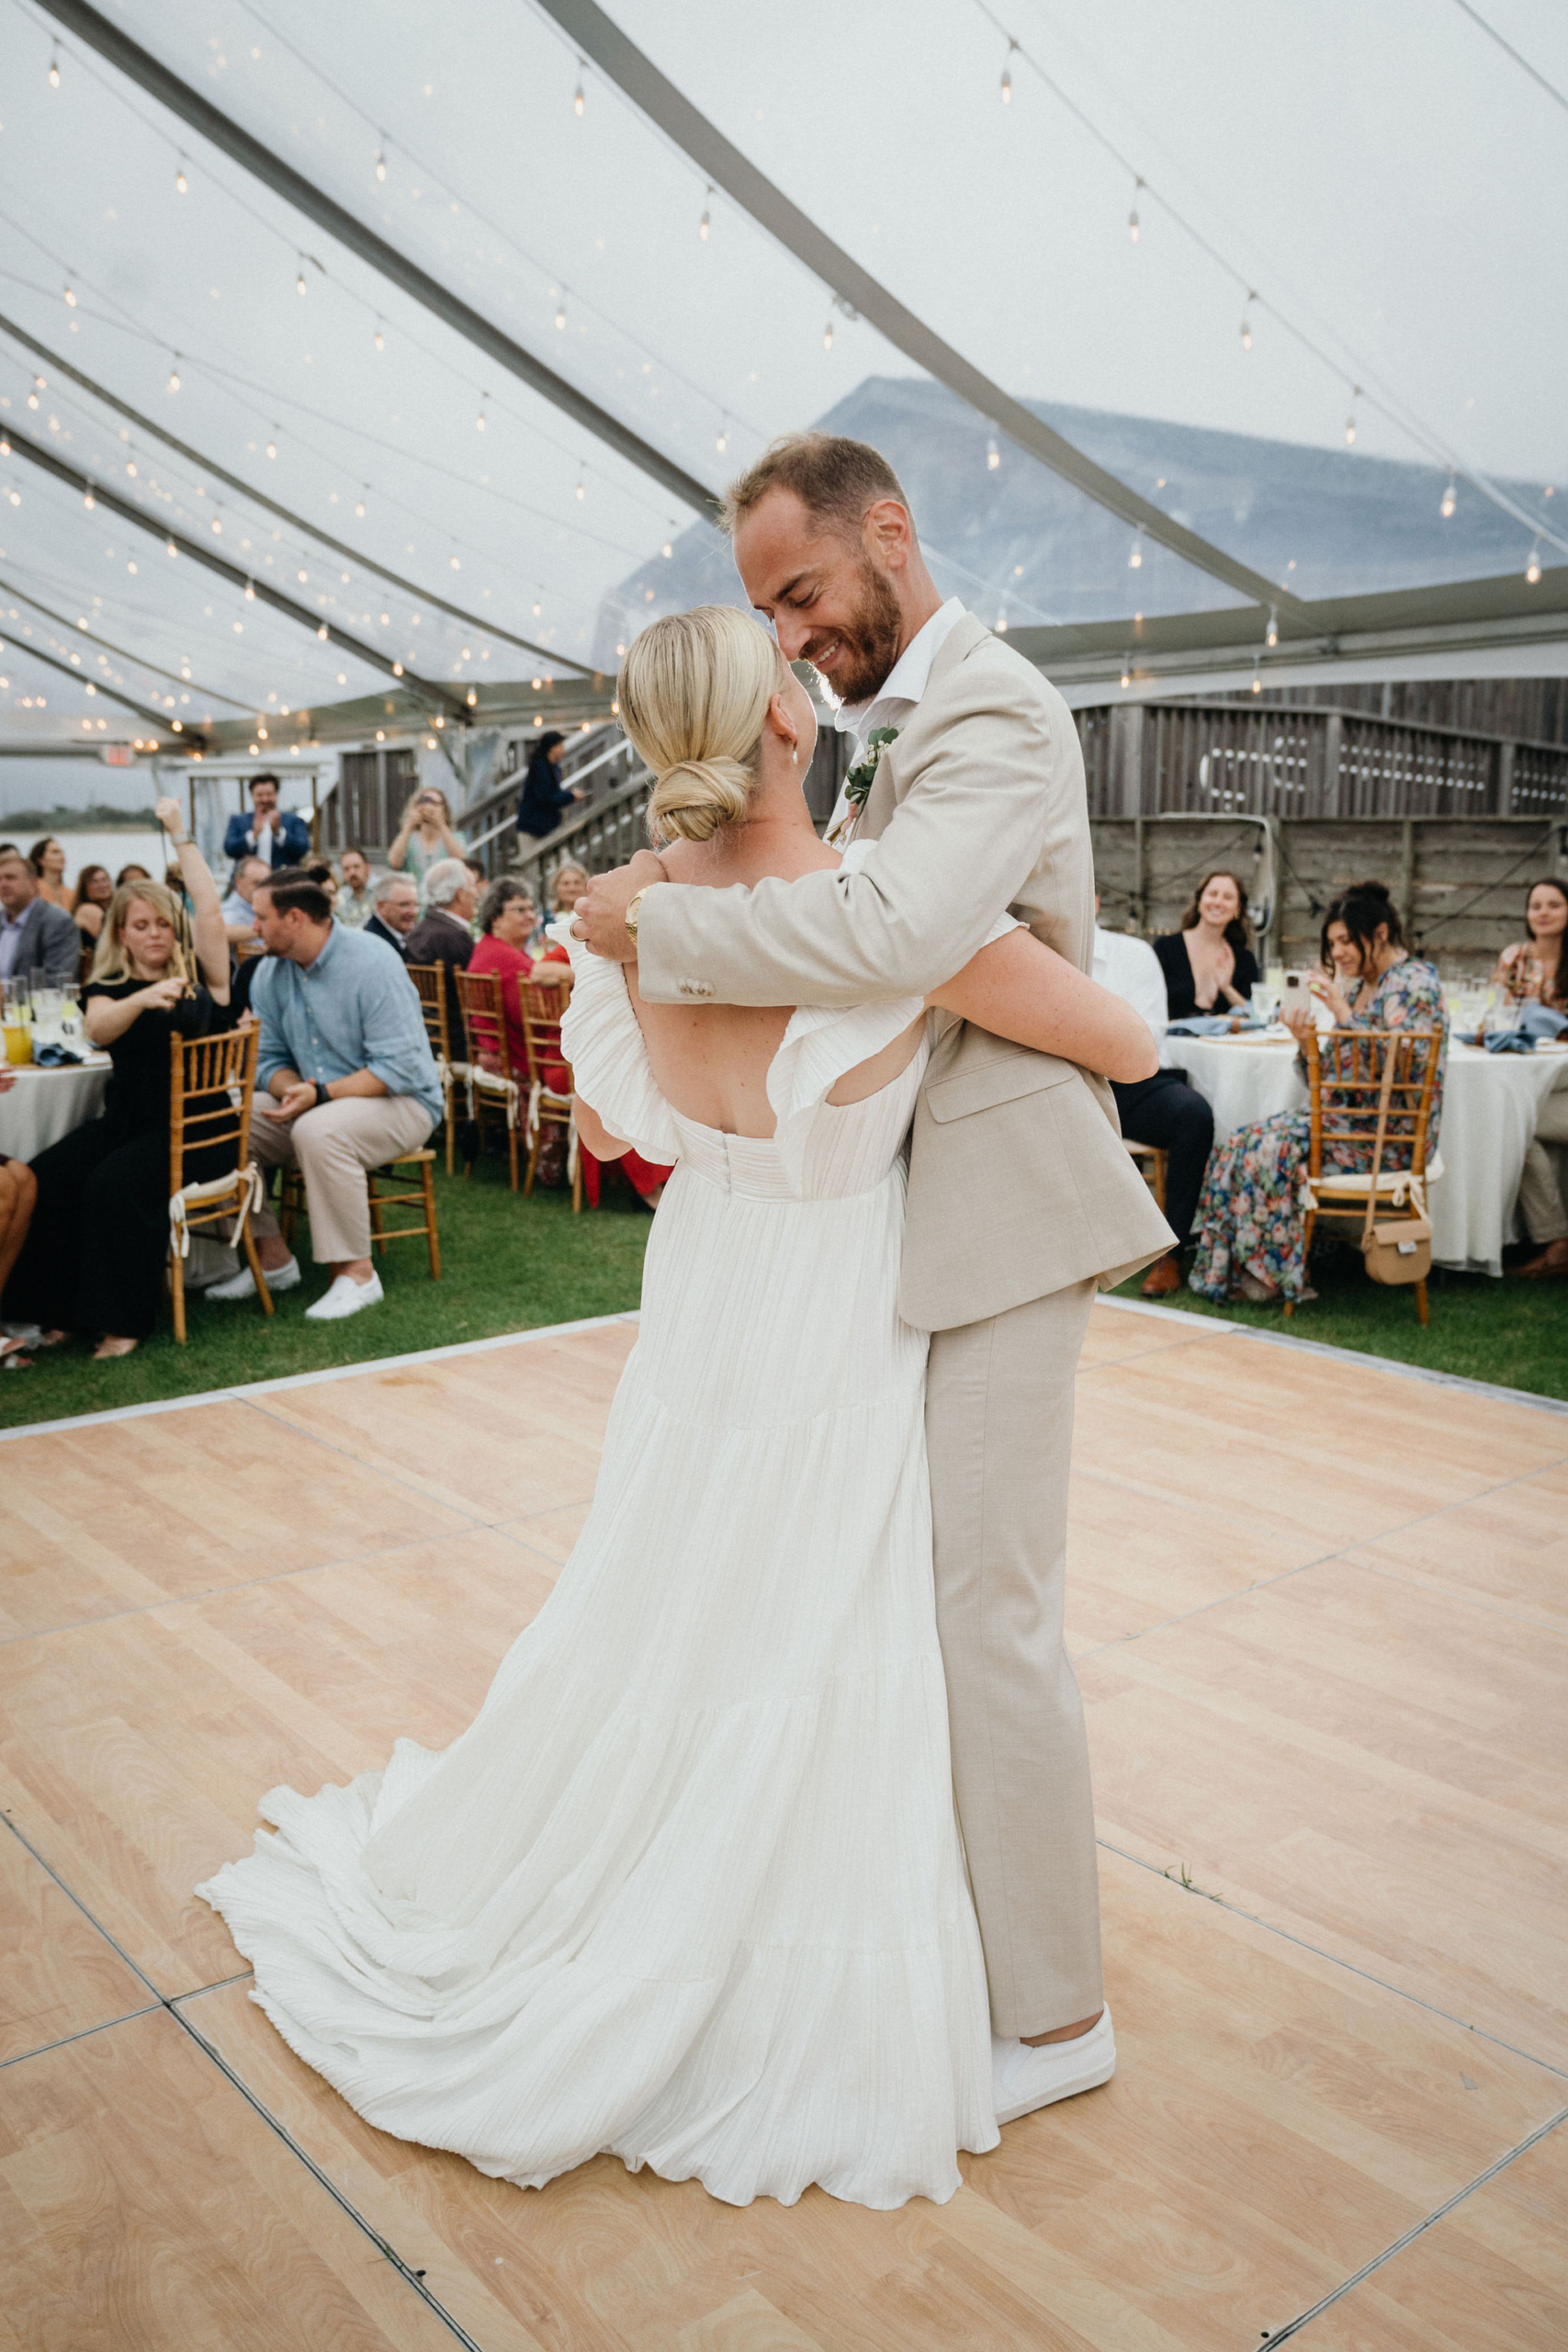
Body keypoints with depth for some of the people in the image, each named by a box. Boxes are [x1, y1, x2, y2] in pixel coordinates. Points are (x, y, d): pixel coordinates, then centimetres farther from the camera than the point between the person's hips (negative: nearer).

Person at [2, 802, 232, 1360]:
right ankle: (56, 1310, -11)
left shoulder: (198, 977, 5)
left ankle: (125, 1318, -18)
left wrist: (179, 834, -1)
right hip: (125, 1119, 4)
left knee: (115, 1184, -29)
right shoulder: (108, 986, 10)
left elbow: (209, 910, -8)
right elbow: (97, 1030, -12)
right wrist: (144, 999, -31)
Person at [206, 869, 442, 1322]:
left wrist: (321, 1093, -30)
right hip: (313, 1101, 7)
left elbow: (398, 1067, -23)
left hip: (402, 1100, -7)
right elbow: (270, 1059, 8)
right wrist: (290, 1089, -16)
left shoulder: (372, 964, -18)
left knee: (318, 1131, -36)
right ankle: (271, 1258, -1)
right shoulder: (270, 974, 4)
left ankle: (356, 1274, -25)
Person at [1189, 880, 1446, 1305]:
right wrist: (1307, 1044, -4)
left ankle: (1275, 1275, -10)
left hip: (1392, 1134, -9)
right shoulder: (1360, 984, 16)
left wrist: (1344, 1015, -19)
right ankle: (1230, 1269, -10)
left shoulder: (1413, 982, -10)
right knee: (1241, 1141, -9)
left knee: (1277, 1147, -23)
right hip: (1352, 1116, 9)